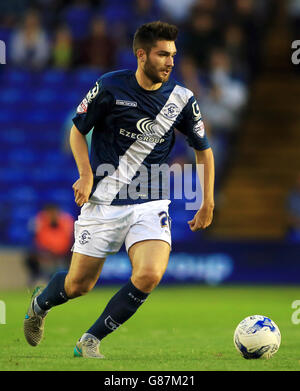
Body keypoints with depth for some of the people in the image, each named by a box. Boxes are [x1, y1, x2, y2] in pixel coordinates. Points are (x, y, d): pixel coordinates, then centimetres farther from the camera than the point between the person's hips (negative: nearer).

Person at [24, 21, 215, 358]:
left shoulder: (182, 99, -1)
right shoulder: (111, 87, -8)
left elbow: (203, 149, 12)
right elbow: (77, 129, 5)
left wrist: (208, 203, 9)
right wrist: (87, 175, -8)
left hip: (150, 203, 2)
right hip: (103, 201, -2)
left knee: (149, 275, -23)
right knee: (79, 284, 3)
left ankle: (91, 341, -4)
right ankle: (40, 303, 40)